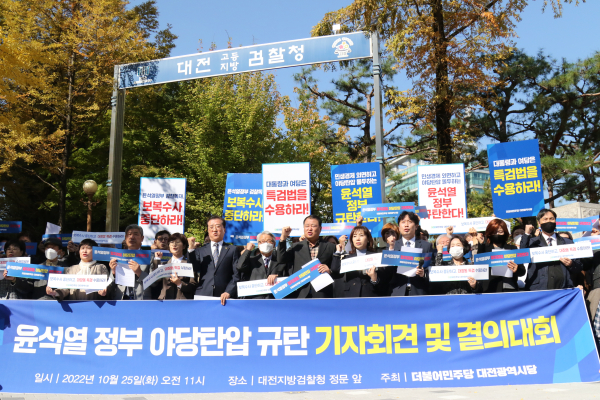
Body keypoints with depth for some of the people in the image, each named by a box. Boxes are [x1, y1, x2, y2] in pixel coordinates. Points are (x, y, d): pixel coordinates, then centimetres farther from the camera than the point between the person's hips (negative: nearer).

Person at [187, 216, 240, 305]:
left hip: (224, 298, -2)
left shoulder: (232, 250, 9)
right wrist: (191, 250, -3)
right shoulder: (200, 250, 15)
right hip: (202, 297, 2)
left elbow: (236, 274, 2)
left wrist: (228, 292, -11)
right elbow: (193, 272, 3)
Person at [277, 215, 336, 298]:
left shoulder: (330, 247, 11)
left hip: (322, 295, -1)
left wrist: (330, 271, -13)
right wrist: (283, 238, -4)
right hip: (299, 295, 1)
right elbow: (281, 259, 1)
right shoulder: (296, 247, 15)